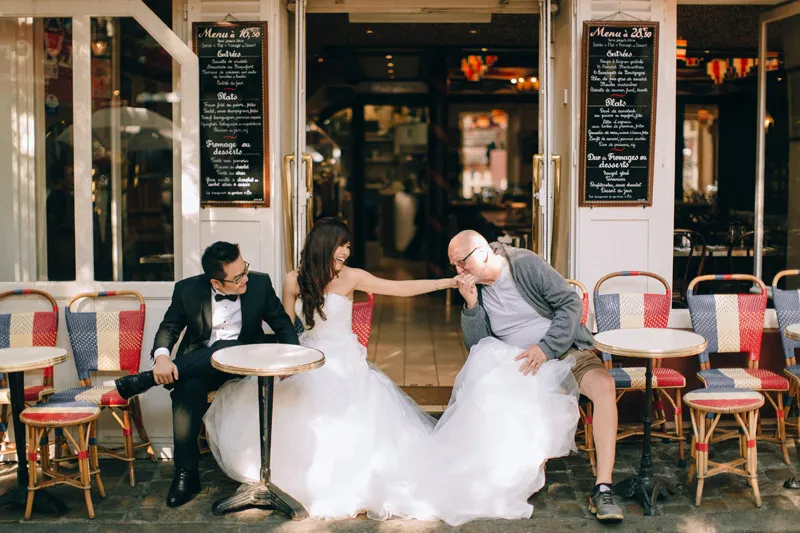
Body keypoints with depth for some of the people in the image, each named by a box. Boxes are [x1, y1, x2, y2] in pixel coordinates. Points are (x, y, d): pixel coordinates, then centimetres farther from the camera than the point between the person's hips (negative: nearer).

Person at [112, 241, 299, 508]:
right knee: (188, 388, -35)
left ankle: (146, 380, -22)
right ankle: (186, 474, -24)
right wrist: (161, 356, -20)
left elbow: (283, 325, 3)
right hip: (198, 364, 0)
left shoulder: (260, 283, -6)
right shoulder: (188, 289, -6)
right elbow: (169, 327, 2)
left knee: (225, 349, -36)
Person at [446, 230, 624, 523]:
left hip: (565, 350, -3)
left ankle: (602, 490, -31)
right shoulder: (475, 288, 5)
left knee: (603, 386, -32)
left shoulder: (526, 264, -9)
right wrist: (471, 306, -12)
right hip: (517, 362, 3)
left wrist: (546, 348, -22)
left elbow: (571, 304, -12)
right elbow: (476, 345, 4)